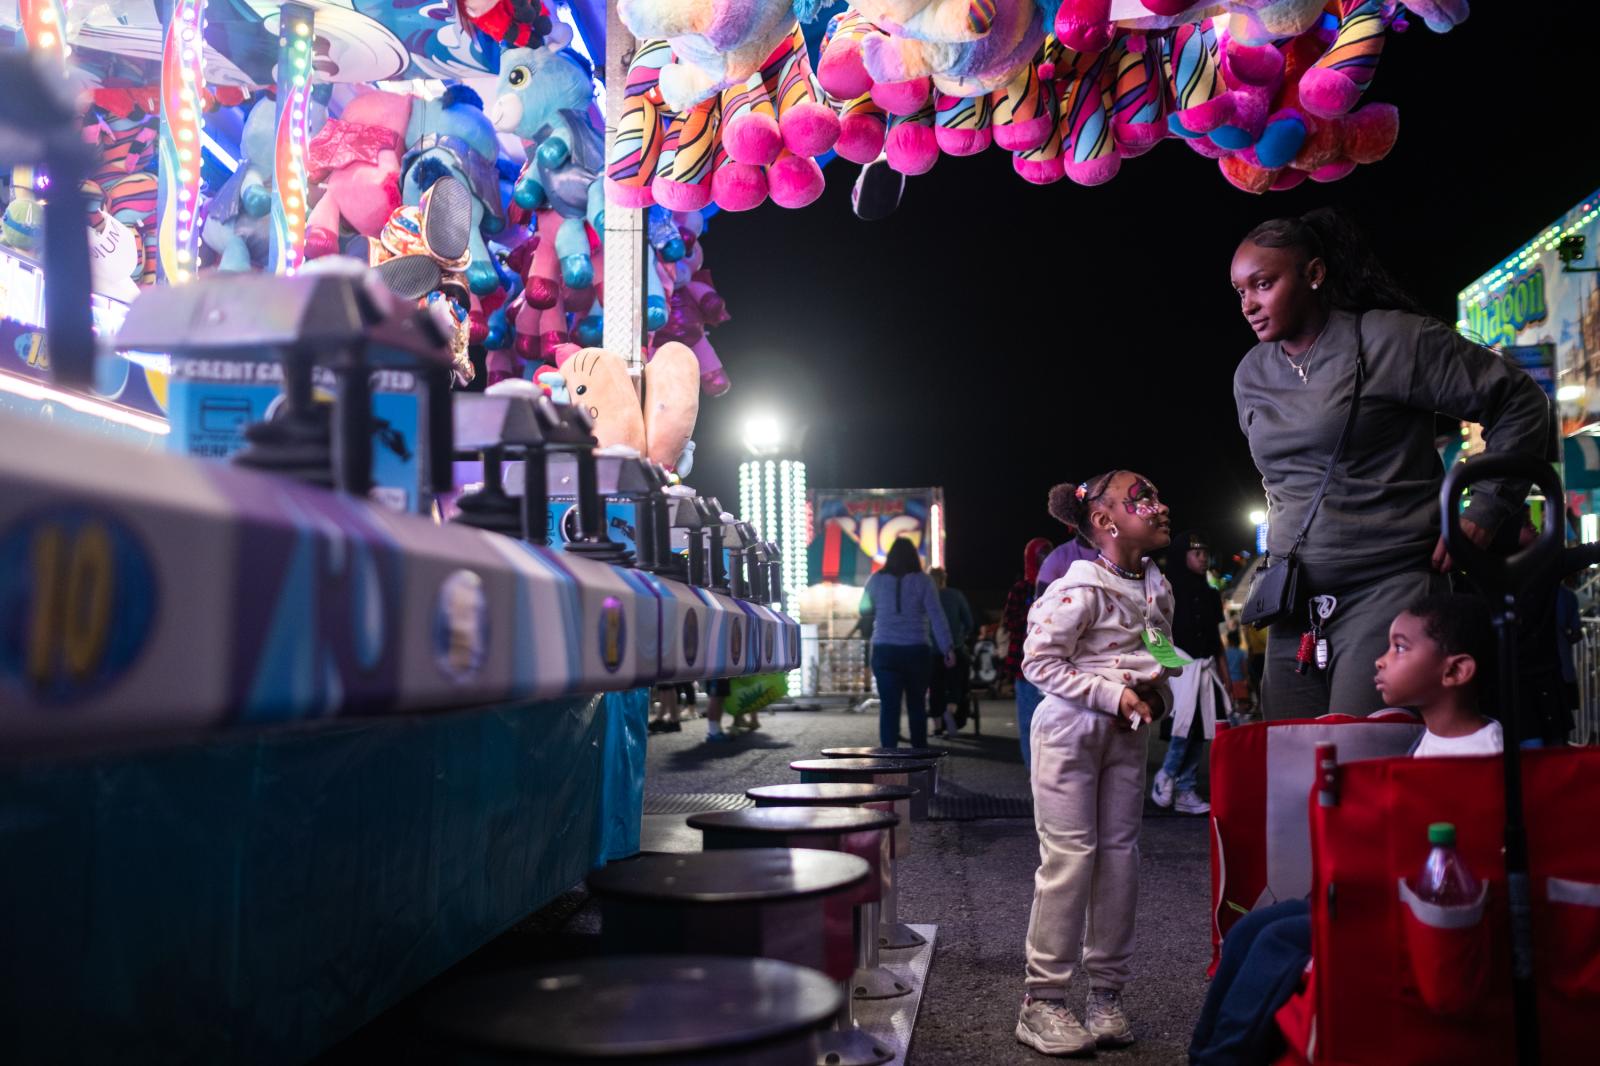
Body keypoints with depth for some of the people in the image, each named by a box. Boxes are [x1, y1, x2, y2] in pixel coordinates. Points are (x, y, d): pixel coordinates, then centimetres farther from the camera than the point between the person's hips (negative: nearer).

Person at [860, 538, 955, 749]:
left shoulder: (876, 580, 3)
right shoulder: (923, 581, -3)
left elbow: (864, 609, 17)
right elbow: (936, 615, -9)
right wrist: (947, 648, -10)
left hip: (884, 652, 1)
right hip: (916, 651, 0)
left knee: (889, 707, -2)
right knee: (917, 705, 14)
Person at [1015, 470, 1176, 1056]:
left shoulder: (1158, 588, 6)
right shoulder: (1080, 589, -18)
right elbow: (1039, 661, -17)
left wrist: (1157, 696, -2)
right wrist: (1114, 694, -21)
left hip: (1127, 733, 7)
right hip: (1070, 728, -7)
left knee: (1120, 852, 8)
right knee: (1069, 855, -6)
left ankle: (1107, 992, 19)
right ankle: (1042, 999, 4)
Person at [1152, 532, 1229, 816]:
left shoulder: (1211, 595, 18)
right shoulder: (1168, 589, 1)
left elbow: (1217, 638, 19)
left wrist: (1225, 676, 14)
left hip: (1205, 667, 6)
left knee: (1200, 728, 1)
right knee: (1186, 722, -19)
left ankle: (1185, 790, 6)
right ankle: (1165, 777, 0)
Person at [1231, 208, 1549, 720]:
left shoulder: (1391, 340, -6)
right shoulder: (1250, 375, 13)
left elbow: (1522, 404, -2)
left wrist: (1483, 516, -5)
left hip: (1389, 586, -6)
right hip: (1295, 603, 6)